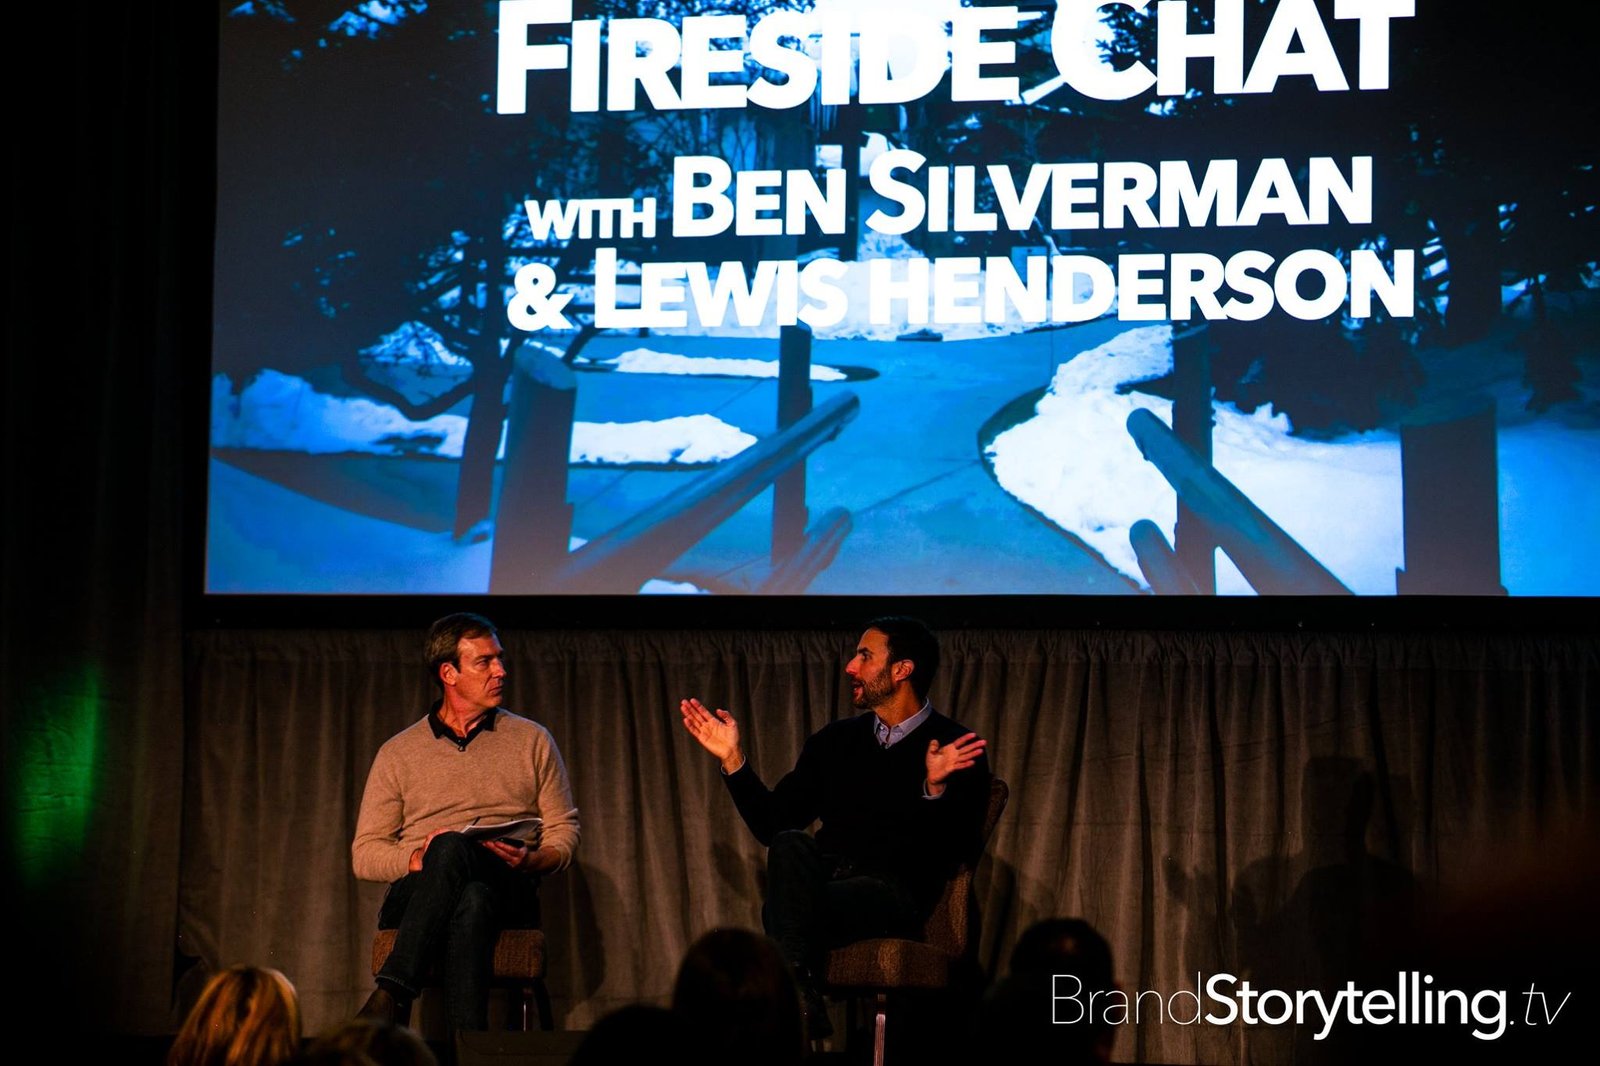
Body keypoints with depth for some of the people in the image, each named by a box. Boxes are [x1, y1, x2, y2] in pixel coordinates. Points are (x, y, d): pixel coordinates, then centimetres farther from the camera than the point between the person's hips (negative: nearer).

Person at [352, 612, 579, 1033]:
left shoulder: (532, 740, 17)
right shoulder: (398, 753, 15)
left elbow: (564, 830, 14)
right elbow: (364, 855, 11)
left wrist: (530, 860, -9)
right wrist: (418, 858, -11)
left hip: (508, 893, 0)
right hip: (415, 894, 1)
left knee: (453, 847, -38)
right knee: (472, 903, -39)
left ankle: (392, 994, -49)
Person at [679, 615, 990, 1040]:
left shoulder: (958, 748, 2)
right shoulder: (836, 740, 20)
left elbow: (957, 853, -9)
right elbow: (772, 826, 18)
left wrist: (935, 788, -26)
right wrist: (733, 759, 9)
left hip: (894, 894, -5)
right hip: (825, 878, 5)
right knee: (790, 845, -32)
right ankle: (800, 1002, -41)